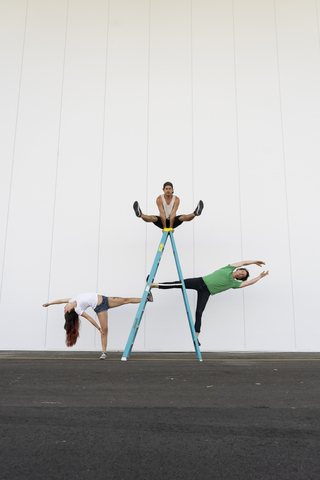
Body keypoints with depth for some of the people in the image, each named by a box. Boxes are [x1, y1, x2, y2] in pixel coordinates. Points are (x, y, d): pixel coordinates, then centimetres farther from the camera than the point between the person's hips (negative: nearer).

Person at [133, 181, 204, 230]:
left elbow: (173, 213, -23)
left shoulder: (176, 199, -13)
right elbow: (162, 213, -23)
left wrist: (170, 227, -30)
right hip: (162, 221, -1)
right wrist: (164, 227, -28)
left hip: (173, 220, 1)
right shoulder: (159, 199, -15)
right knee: (152, 218, -32)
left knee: (183, 217, -29)